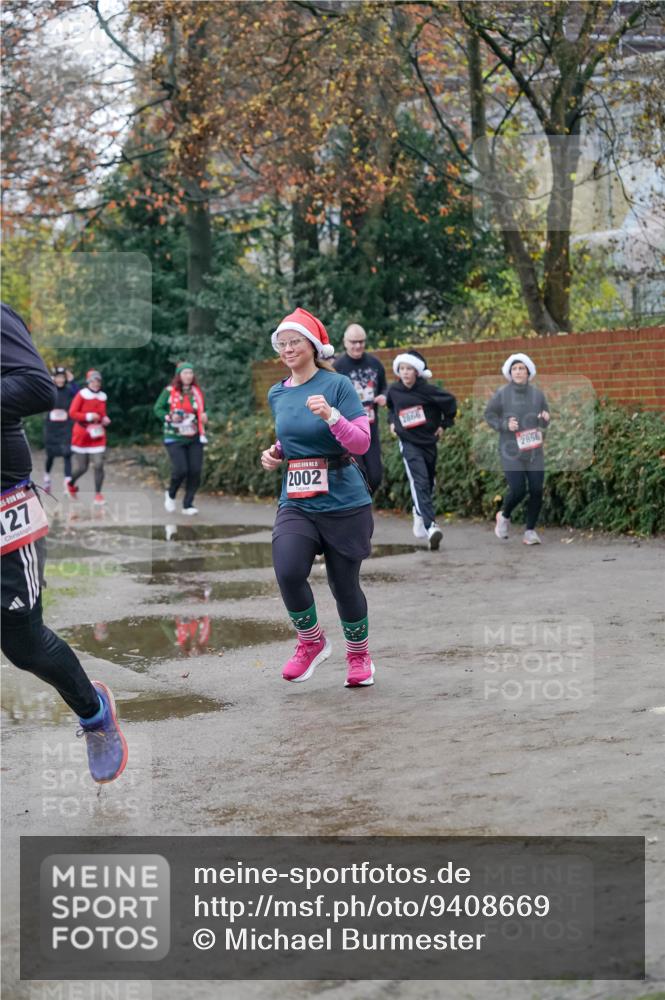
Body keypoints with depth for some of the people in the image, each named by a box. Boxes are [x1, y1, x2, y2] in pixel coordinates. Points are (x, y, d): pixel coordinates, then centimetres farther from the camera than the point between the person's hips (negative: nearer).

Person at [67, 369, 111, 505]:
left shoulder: (102, 397, 7)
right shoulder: (82, 395, -8)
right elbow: (72, 413, -11)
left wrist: (105, 419, 0)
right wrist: (88, 416, -19)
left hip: (98, 437, 3)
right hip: (82, 436, -3)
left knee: (99, 465, -9)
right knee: (82, 468, 3)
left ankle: (98, 494, 0)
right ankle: (71, 484, 34)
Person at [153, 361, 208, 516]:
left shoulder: (197, 392, 8)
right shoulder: (169, 391, -3)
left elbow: (202, 411, 18)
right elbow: (158, 409, 1)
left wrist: (204, 416, -4)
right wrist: (169, 417, -16)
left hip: (194, 439, 4)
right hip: (174, 438, -4)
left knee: (195, 471, -4)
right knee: (180, 470, -14)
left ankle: (188, 504, 10)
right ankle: (170, 494, 17)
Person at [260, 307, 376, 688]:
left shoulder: (338, 385, -7)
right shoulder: (277, 394, 10)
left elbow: (361, 443, -13)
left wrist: (330, 415, -27)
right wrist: (276, 453, 6)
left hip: (344, 502, -3)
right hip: (296, 503, 4)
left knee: (344, 583, 5)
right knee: (288, 571, -21)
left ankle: (359, 655, 32)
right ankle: (312, 642, 5)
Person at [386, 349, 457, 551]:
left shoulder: (427, 390, -11)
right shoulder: (394, 390, -3)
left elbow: (450, 401, 0)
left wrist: (444, 424, 4)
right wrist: (392, 421, 8)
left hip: (428, 441, 1)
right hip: (408, 442, -1)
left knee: (428, 482, 13)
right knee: (419, 481, -17)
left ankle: (420, 514, 40)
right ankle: (430, 526, -29)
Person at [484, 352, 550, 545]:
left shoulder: (537, 393, 4)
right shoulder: (502, 394, -5)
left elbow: (545, 424, 13)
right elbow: (489, 415, 4)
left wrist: (545, 420, -10)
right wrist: (505, 424, -12)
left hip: (534, 451, 3)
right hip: (511, 451, -3)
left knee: (536, 491, -2)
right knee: (518, 490, -12)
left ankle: (530, 531, 15)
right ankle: (504, 516, 21)